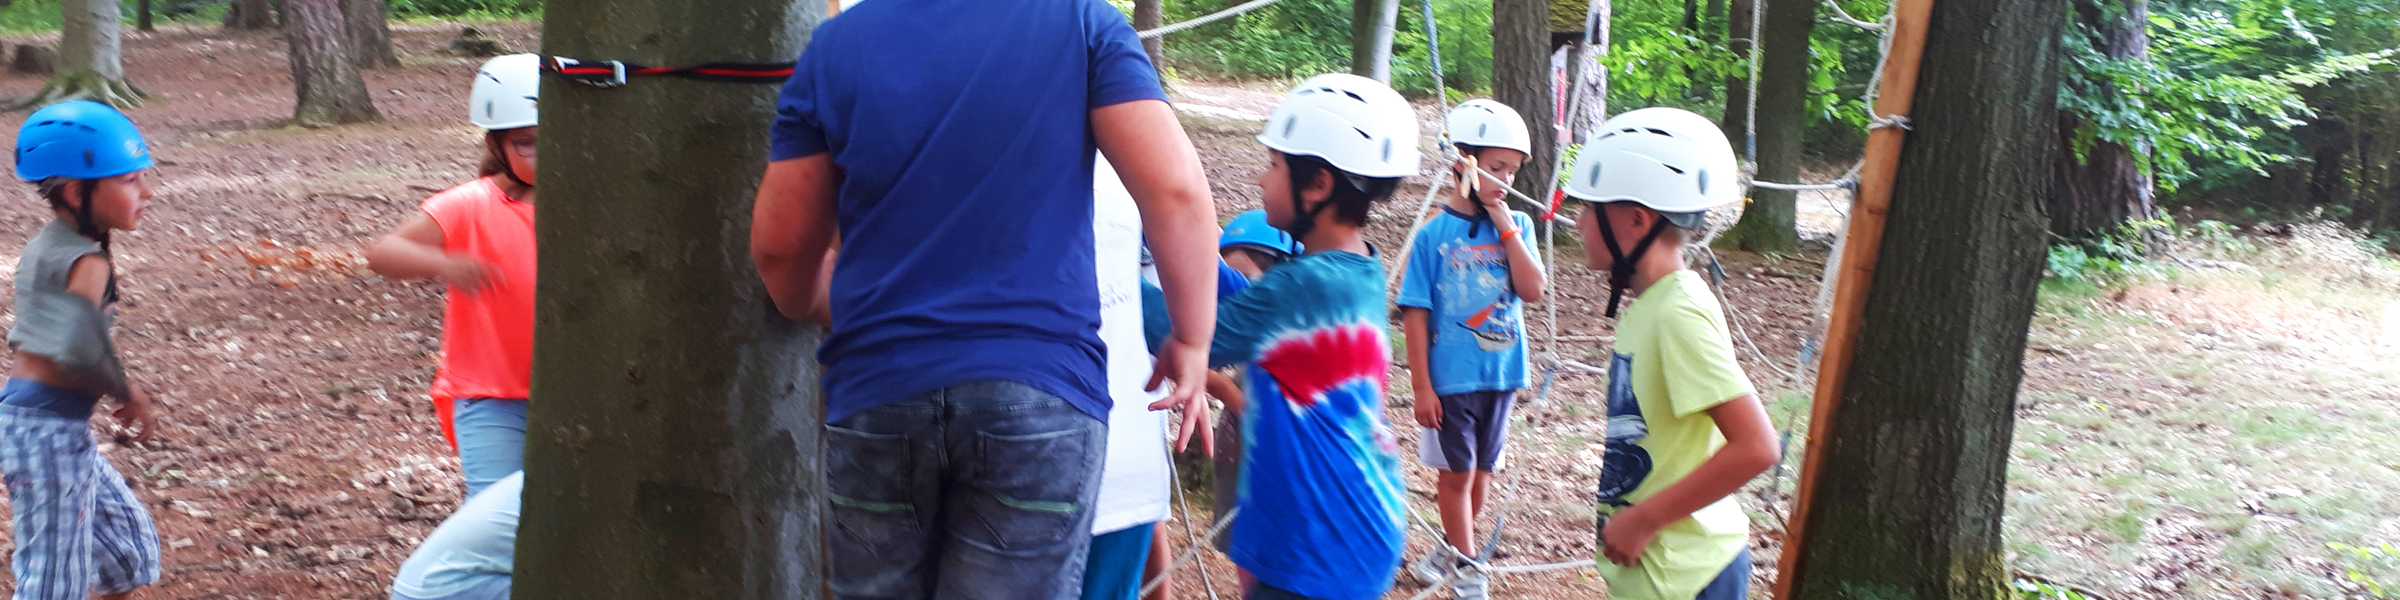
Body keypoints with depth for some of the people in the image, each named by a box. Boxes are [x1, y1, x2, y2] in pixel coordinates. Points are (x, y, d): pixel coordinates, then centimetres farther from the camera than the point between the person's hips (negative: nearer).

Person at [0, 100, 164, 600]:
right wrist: (126, 393, -16)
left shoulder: (43, 247, 10)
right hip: (50, 432, -9)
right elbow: (79, 350, -33)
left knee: (129, 539, 22)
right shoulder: (86, 263, -19)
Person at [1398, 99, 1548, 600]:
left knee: (1481, 472, 16)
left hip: (1501, 375, 4)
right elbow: (1416, 315, -9)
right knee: (1456, 473, 6)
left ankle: (1452, 547, 34)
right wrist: (1421, 386, -11)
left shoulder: (1514, 226, 1)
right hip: (1451, 378, -4)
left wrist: (1505, 226, -16)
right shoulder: (1435, 234, -10)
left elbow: (1533, 290, -13)